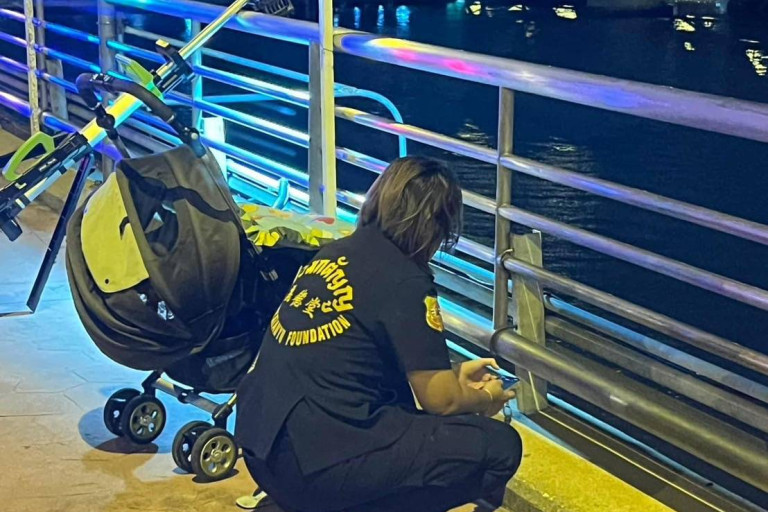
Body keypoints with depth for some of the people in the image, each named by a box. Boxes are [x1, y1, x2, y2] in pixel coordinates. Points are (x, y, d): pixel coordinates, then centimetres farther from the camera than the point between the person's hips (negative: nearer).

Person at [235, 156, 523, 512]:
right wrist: (486, 398, 17)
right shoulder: (405, 281, -11)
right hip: (317, 465, -9)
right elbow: (440, 400, -5)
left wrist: (455, 374, 33)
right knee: (498, 446, -6)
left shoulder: (336, 253, 13)